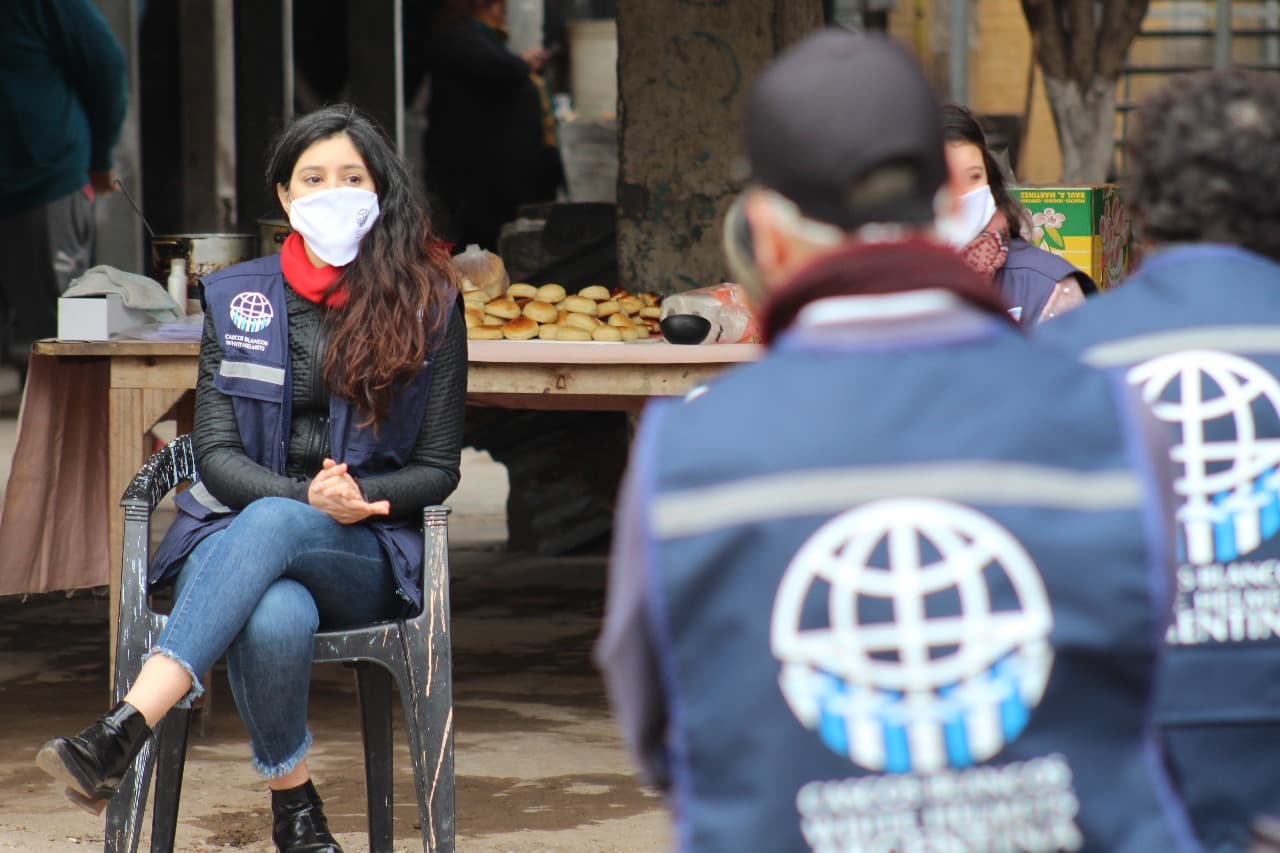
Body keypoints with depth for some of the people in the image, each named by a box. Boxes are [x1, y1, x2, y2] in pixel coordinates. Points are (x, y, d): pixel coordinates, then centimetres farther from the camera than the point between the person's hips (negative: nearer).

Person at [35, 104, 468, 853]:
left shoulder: (427, 306, 6)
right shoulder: (236, 300, 10)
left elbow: (438, 470, 7)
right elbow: (215, 452, 4)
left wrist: (354, 500, -13)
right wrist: (312, 498, -15)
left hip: (367, 558, -1)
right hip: (238, 531, 1)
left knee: (271, 524, -39)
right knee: (276, 620, -40)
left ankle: (124, 732, -52)